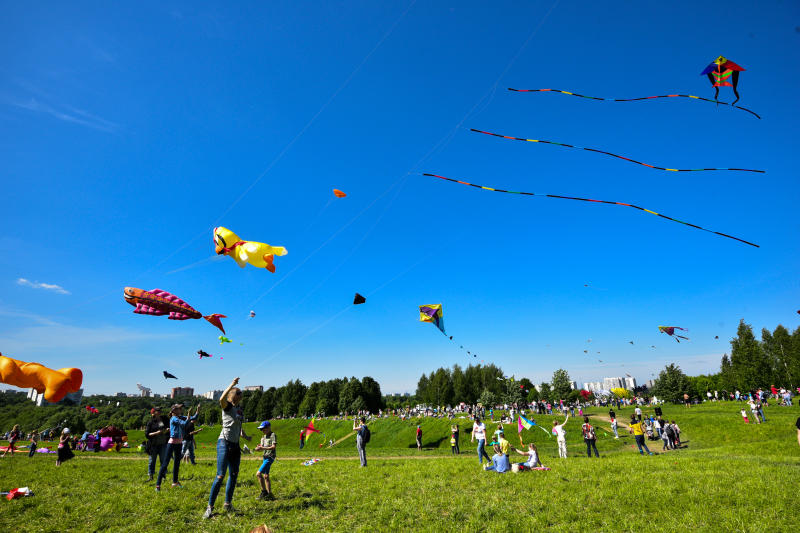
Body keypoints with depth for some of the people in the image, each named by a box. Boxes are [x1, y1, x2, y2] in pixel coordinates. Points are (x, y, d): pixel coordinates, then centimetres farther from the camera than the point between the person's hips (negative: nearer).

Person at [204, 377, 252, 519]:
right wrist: (232, 384, -41)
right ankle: (210, 506, 1)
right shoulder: (227, 406, -9)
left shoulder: (240, 409, 13)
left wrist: (244, 435, 11)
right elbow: (222, 399, -34)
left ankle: (228, 504, 24)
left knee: (234, 475, 12)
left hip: (235, 445, 8)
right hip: (224, 443, -8)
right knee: (220, 476, -9)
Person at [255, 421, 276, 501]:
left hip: (270, 457, -8)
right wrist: (259, 448, -11)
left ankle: (264, 491, -4)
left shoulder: (272, 435, -9)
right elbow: (262, 447, 11)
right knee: (266, 476, 9)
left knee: (258, 474, -14)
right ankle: (269, 494, 16)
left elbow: (273, 447, -16)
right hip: (265, 457, 8)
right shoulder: (263, 436, 15)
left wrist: (262, 448, -20)